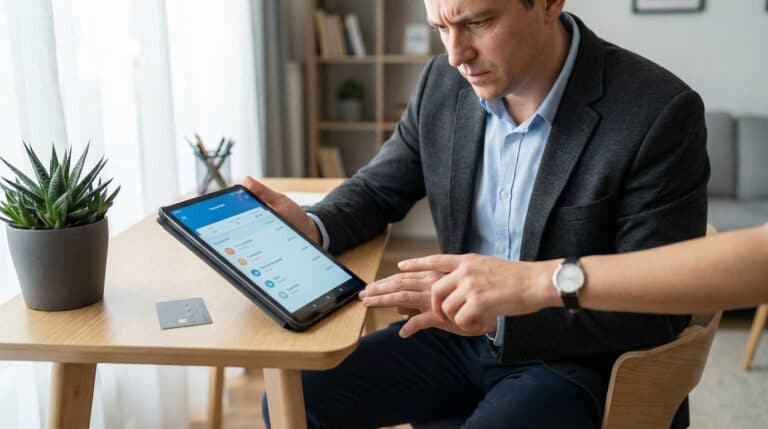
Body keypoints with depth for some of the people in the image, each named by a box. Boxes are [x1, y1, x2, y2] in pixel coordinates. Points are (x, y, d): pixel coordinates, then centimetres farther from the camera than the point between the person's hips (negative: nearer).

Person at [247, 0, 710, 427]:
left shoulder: (660, 113, -20)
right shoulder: (444, 83, -4)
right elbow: (380, 187, 10)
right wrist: (312, 227, -13)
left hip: (575, 360, -5)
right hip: (460, 334, 5)